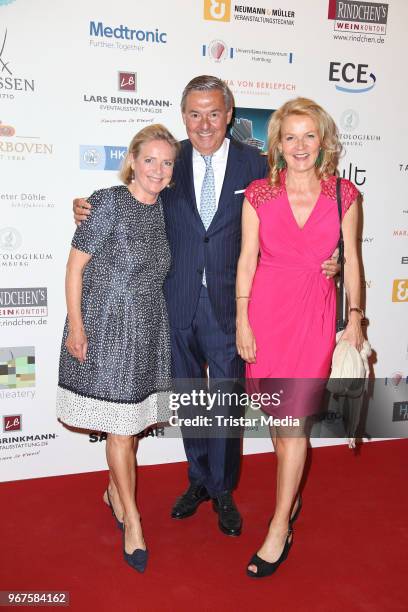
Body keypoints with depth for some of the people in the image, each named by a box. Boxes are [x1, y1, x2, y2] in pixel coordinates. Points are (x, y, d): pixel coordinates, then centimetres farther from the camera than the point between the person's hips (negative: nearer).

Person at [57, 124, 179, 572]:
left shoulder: (161, 209, 6)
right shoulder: (109, 203, -12)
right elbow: (75, 265, -11)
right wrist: (75, 325, -13)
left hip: (147, 328, 6)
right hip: (106, 326, -6)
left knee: (131, 421, 15)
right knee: (120, 424, 0)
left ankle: (116, 492, 37)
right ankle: (132, 519, 15)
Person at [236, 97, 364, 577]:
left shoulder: (343, 194, 0)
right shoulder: (258, 194, -1)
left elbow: (351, 258, 5)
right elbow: (247, 259, -1)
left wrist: (355, 316, 5)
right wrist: (242, 319, -4)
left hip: (315, 310, -1)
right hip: (266, 306, 1)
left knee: (293, 417, -2)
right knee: (278, 413, 13)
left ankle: (279, 528, 10)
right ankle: (291, 496, 37)